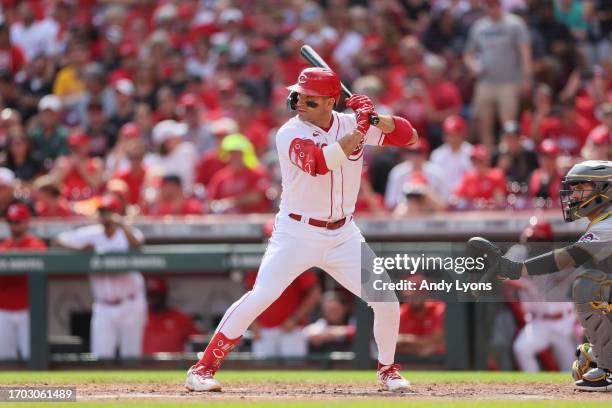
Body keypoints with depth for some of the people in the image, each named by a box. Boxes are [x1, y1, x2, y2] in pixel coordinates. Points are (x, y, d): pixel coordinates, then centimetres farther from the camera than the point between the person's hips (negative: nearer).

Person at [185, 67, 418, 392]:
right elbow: (321, 162, -31)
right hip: (297, 234, -4)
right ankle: (203, 368, -10)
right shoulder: (290, 134, -12)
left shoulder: (350, 123, 1)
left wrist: (376, 118, -18)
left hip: (343, 236, 4)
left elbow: (409, 136, 1)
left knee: (386, 301, -2)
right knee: (259, 297, -18)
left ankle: (387, 370, 22)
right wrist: (360, 128, -27)